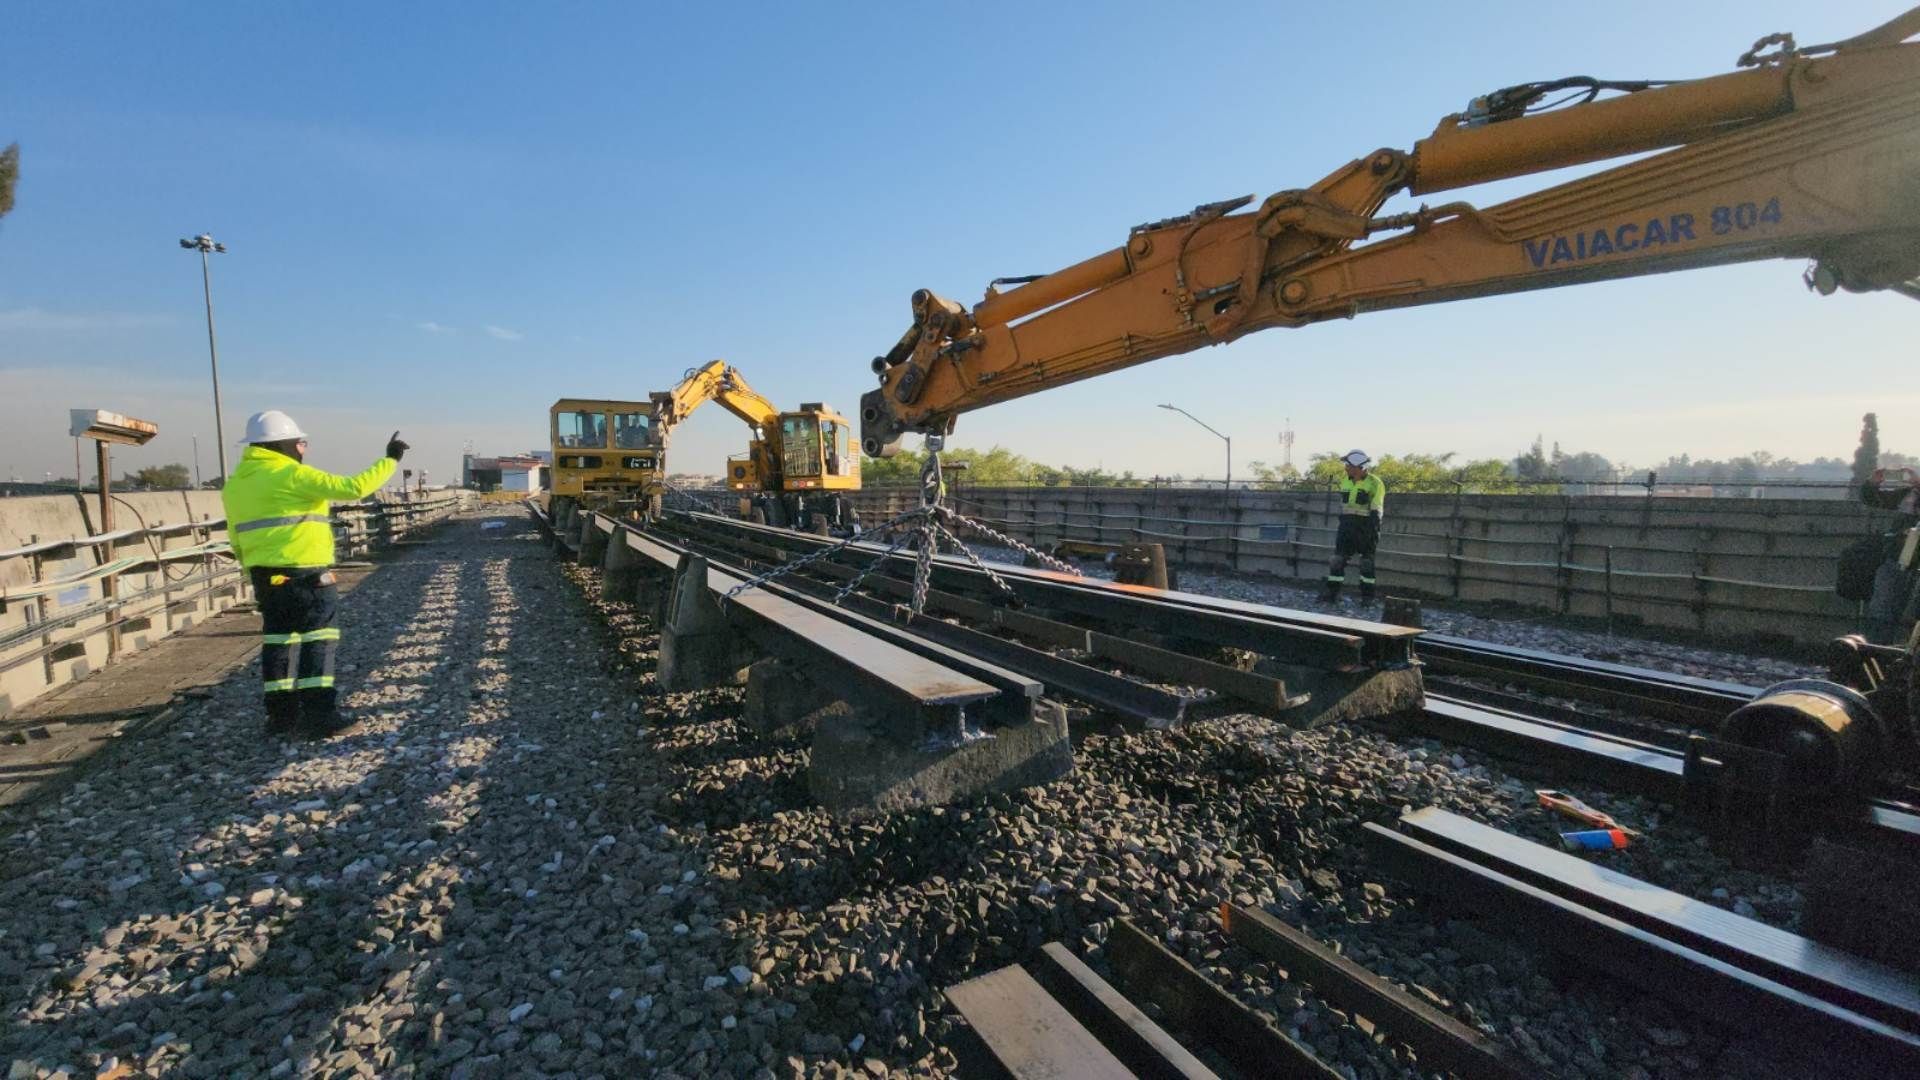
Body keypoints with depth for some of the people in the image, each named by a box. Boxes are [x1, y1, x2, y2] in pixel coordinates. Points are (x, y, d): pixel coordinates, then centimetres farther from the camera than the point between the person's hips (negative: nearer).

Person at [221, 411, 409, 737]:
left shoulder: (235, 483, 13)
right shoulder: (293, 475, -12)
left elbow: (237, 541, 17)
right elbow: (354, 488, -19)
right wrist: (391, 459, -10)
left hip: (266, 577, 8)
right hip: (305, 574, -8)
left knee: (278, 642, 13)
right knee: (318, 641, -2)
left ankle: (282, 715, 19)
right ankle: (319, 716, -1)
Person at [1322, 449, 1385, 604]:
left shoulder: (1374, 483, -11)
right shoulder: (1345, 480, 8)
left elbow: (1376, 511, -16)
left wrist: (1375, 531, -21)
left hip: (1366, 526, -5)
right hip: (1347, 526, 5)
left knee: (1367, 561, 4)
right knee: (1338, 558, 0)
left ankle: (1367, 595, 14)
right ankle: (1332, 592, 2)